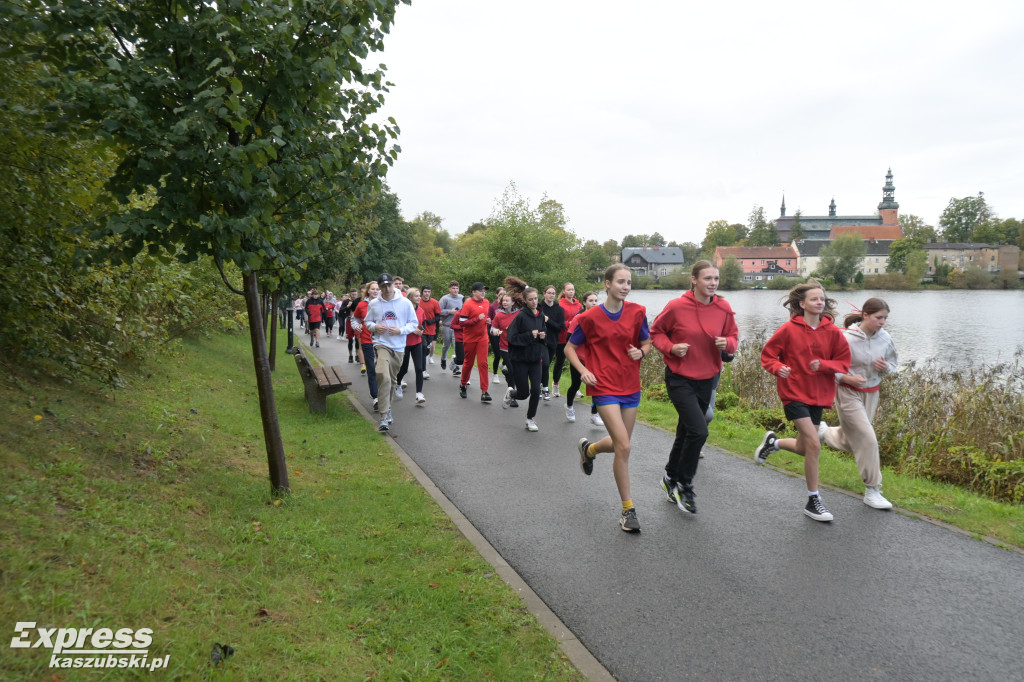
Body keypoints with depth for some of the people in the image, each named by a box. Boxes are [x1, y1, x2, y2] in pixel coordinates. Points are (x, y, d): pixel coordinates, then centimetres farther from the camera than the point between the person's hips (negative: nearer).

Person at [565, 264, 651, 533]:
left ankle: (588, 449, 48)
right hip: (605, 388, -4)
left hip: (630, 387, 4)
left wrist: (640, 352, -12)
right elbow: (569, 348, 3)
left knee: (620, 443, 13)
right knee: (624, 447, -13)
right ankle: (628, 509, 1)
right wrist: (583, 371, -13)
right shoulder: (591, 317, -8)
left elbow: (647, 344, 11)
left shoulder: (637, 313, -1)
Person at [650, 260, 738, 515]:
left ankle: (671, 478, 38)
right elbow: (656, 332, -1)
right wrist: (671, 347, -19)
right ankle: (684, 485, 3)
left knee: (686, 432, 17)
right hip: (679, 379, -5)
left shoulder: (724, 308, -2)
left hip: (706, 379, 5)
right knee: (698, 431, -18)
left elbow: (733, 335, 11)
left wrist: (728, 343, -12)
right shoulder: (676, 307, -14)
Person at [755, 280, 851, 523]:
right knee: (814, 444, -15)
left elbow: (843, 363, 3)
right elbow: (767, 356, -2)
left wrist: (823, 364, -16)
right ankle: (813, 501, -1)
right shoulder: (789, 329, -8)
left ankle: (774, 442, 42)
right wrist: (779, 368, -22)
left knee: (805, 449, 10)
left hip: (818, 395, 5)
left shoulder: (832, 331, 0)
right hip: (794, 393, -5)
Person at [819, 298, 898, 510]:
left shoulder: (885, 338, -5)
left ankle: (823, 431, 46)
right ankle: (872, 491, 5)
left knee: (850, 442, 15)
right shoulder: (846, 338, -21)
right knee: (867, 439, -9)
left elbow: (893, 364, 9)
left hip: (871, 394, 6)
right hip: (848, 393, -6)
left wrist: (886, 368, -14)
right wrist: (848, 378, -28)